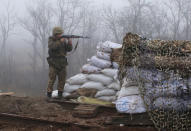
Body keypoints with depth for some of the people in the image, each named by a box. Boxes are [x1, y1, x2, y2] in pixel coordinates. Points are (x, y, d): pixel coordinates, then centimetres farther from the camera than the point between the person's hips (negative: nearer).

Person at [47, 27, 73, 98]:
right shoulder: (51, 39, -3)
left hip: (62, 62, 4)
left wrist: (69, 42, -19)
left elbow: (69, 49, -1)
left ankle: (60, 92, 13)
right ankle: (49, 92, 1)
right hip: (53, 62, -3)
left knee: (62, 78, 2)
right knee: (52, 78, -7)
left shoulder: (64, 40, 6)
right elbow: (52, 47, -23)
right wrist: (60, 41, -27)